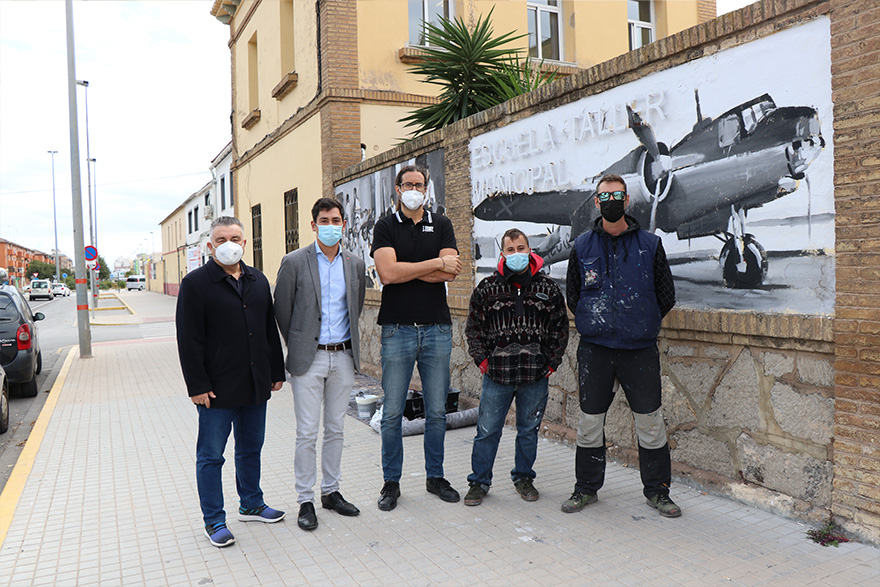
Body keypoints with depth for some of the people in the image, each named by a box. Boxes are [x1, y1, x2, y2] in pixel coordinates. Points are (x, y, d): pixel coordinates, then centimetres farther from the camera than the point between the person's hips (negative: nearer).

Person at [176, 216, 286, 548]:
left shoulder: (258, 281, 10)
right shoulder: (195, 283, -7)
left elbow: (270, 330, 15)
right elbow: (189, 341, -10)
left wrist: (276, 372, 12)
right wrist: (197, 385, -14)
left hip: (256, 386, 6)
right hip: (217, 390, -5)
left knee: (251, 449, 18)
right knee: (211, 456, 6)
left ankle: (251, 504, 35)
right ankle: (214, 521, 20)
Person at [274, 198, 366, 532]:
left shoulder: (356, 264, 6)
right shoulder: (294, 262, -5)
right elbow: (281, 309, 1)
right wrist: (297, 345, 7)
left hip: (343, 356, 4)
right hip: (308, 358, -3)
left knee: (335, 429, 12)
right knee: (307, 432, 1)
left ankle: (331, 491, 27)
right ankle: (305, 500, 14)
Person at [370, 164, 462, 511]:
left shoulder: (441, 225, 10)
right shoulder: (385, 226, 4)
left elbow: (450, 272, -5)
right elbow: (387, 273, -13)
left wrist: (406, 269, -10)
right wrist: (435, 263, -8)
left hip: (437, 329, 2)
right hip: (397, 329, -2)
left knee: (437, 410, 10)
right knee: (392, 413, 4)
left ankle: (435, 476, 26)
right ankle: (391, 482, 19)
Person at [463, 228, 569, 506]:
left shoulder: (548, 288, 4)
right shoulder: (487, 288, 2)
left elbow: (560, 328, 8)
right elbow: (473, 327, 7)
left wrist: (551, 363, 2)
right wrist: (482, 360, -1)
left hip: (535, 377, 1)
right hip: (497, 374, -1)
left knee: (528, 430, 14)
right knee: (487, 430, 4)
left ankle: (523, 478, 33)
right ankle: (479, 481, 20)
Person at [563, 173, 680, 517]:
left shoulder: (650, 244, 4)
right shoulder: (582, 246, 6)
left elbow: (666, 296, 9)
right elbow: (572, 296, 13)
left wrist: (641, 324, 10)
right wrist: (595, 322, 9)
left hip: (640, 349, 0)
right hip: (594, 349, 1)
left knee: (651, 423, 5)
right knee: (589, 421, 8)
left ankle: (657, 491, 23)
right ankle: (586, 488, 24)